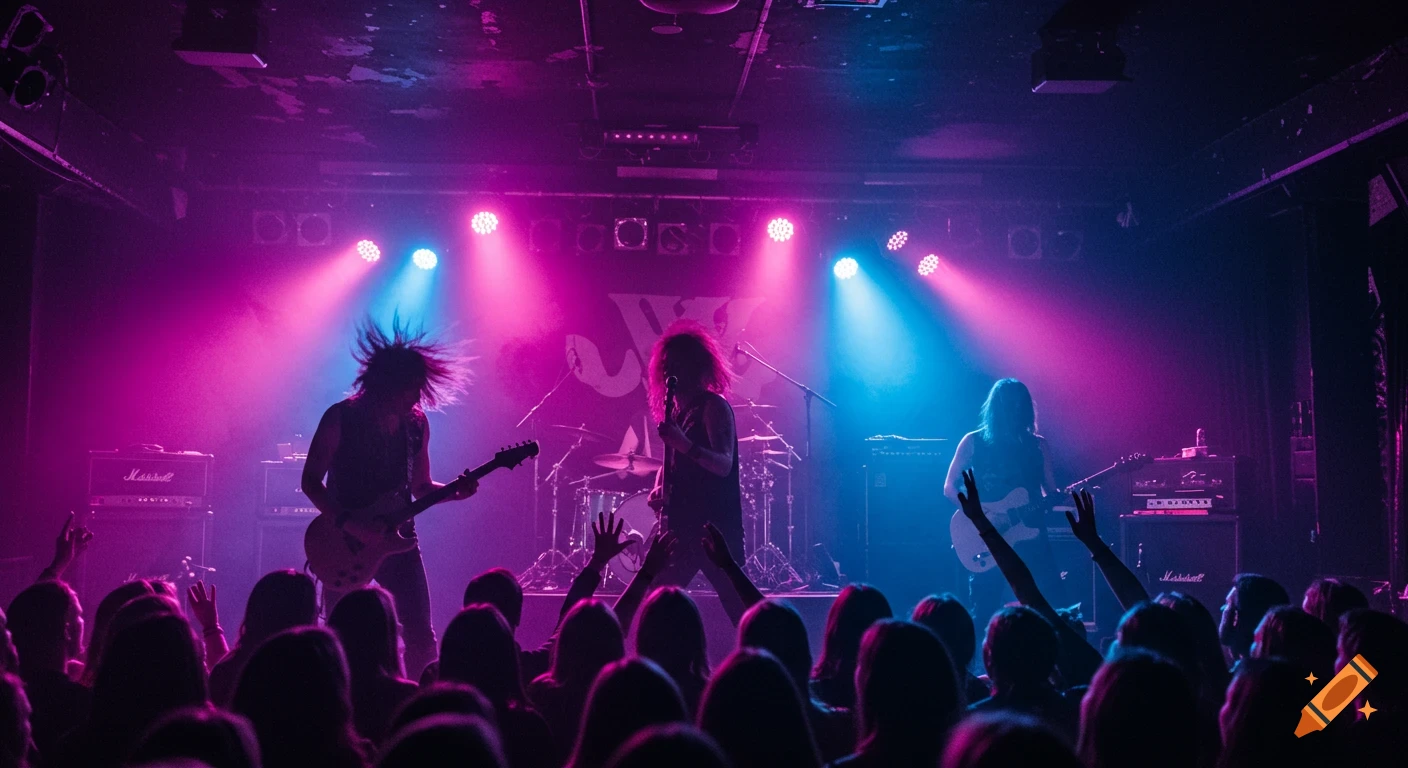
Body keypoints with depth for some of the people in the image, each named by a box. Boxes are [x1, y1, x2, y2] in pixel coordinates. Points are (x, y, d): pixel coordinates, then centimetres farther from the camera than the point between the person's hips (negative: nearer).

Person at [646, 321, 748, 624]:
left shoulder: (713, 406, -8)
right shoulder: (676, 410, 15)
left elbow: (724, 465, -19)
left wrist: (684, 444, -34)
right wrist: (658, 489, 4)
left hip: (715, 528, -8)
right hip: (681, 526, 8)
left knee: (740, 609, -9)